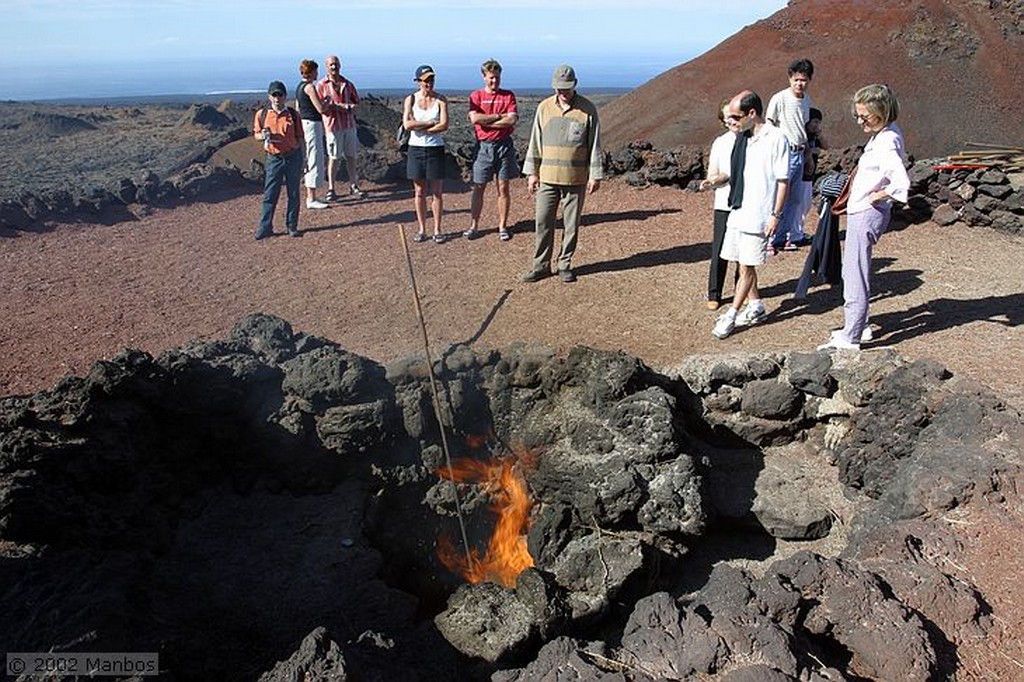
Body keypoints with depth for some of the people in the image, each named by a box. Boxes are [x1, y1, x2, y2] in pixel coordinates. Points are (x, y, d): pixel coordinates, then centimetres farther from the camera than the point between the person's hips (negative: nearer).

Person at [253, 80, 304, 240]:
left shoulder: (293, 114, 1)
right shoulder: (262, 114, 2)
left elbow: (300, 137, 5)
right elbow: (256, 134, 11)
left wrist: (301, 160, 2)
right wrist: (263, 136, -13)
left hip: (293, 157, 0)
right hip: (274, 159, 0)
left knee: (293, 194, 6)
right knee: (269, 194, 0)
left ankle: (292, 226, 16)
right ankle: (265, 227, 7)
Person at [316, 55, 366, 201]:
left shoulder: (348, 84, 12)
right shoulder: (321, 85, -1)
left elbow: (356, 102, 15)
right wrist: (342, 106, -15)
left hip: (349, 124, 4)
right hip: (333, 125, -4)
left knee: (351, 156, 8)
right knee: (333, 158, -1)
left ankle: (353, 185, 19)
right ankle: (331, 189, 5)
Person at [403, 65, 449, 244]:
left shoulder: (441, 100, 0)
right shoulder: (411, 99, 2)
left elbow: (444, 126, -13)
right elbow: (407, 124, -11)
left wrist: (420, 127, -11)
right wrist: (431, 123, -11)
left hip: (435, 148, -1)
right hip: (416, 148, 1)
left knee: (437, 192, 1)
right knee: (419, 192, 6)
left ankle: (437, 230, 10)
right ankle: (422, 229, 15)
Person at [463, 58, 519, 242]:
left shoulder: (508, 95, 6)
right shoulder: (476, 95, 5)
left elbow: (513, 119, -9)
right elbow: (475, 118, -12)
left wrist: (486, 121, -10)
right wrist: (499, 116, -9)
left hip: (504, 145, 0)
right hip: (484, 146, 0)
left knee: (503, 188, 4)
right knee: (478, 188, 3)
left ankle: (502, 226, 11)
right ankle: (474, 226, 10)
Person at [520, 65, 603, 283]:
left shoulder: (587, 109, -2)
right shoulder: (544, 107, 4)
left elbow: (595, 144, 0)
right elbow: (535, 141, 8)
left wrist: (595, 175, -3)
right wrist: (531, 172, 5)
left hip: (576, 179, -1)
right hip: (548, 176, 2)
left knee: (571, 224, 5)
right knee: (543, 222, 2)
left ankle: (565, 265, 17)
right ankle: (541, 265, 12)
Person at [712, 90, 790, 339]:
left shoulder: (776, 138, -12)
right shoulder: (742, 137, 10)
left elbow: (783, 181, -11)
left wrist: (776, 215, -13)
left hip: (758, 215, -8)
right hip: (737, 211, 8)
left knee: (747, 267, -2)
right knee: (743, 264, 14)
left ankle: (731, 316, 4)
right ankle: (756, 306, 30)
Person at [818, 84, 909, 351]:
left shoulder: (887, 143, -21)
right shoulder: (881, 134, 9)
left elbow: (902, 184, -33)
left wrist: (877, 195, -15)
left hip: (867, 214, -11)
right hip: (859, 212, 11)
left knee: (855, 276, -7)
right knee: (850, 271, 20)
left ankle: (850, 339, -1)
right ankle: (857, 326, 32)